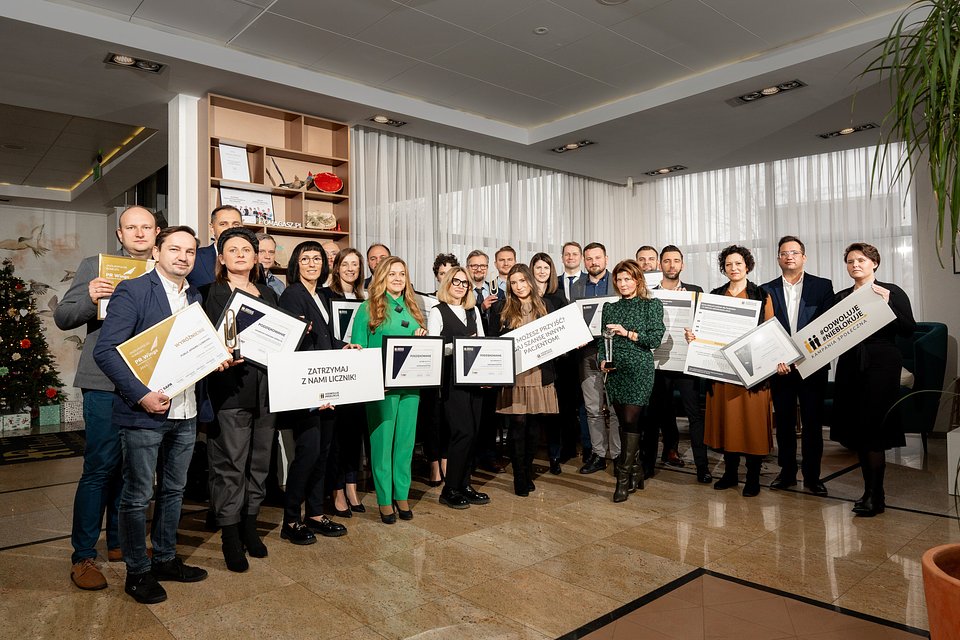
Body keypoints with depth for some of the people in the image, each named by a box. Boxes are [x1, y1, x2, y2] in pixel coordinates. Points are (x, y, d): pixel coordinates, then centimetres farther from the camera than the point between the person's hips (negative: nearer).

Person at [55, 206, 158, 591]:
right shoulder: (94, 267, 2)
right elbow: (62, 318, 0)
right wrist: (89, 298, -19)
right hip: (106, 385, -4)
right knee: (99, 469, -1)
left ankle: (119, 541, 30)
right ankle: (82, 557, 13)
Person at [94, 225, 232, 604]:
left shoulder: (194, 298, 12)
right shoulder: (132, 291, -9)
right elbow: (105, 350, -15)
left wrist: (217, 359, -3)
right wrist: (141, 395, -22)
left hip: (186, 414, 7)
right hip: (144, 413, -6)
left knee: (173, 491, 18)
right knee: (138, 496, 7)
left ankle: (165, 559, 34)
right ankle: (137, 572, 23)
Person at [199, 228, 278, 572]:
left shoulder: (268, 294, 17)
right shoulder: (210, 292, 2)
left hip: (266, 387, 5)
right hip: (230, 387, -5)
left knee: (259, 461, 12)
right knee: (230, 464, 0)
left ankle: (250, 527, 27)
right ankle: (230, 537, 14)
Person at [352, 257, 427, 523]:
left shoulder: (413, 309, 14)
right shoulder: (368, 309, -1)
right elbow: (358, 349, -4)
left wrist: (423, 338, -2)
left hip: (411, 383, 5)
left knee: (406, 440, 10)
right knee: (382, 440, 2)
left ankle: (402, 495, 22)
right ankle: (384, 499, 15)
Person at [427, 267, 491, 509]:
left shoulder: (473, 311, 17)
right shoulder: (437, 312, 0)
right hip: (451, 377, -6)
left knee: (473, 432, 7)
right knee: (463, 431, -9)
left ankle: (464, 484, 20)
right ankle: (450, 489, 6)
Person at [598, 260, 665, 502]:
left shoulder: (651, 305, 1)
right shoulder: (610, 308, 13)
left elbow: (656, 338, -6)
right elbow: (602, 339, 13)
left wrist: (627, 333, -14)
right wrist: (602, 360, -3)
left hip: (639, 370, -5)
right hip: (614, 371, 5)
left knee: (630, 420, -10)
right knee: (625, 422, 8)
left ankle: (623, 478, -4)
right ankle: (636, 472, 21)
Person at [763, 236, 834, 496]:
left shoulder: (822, 286, 5)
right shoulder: (768, 289, 7)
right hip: (779, 365, 1)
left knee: (812, 421, 3)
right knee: (784, 420, 9)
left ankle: (812, 476, 14)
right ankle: (787, 472, 20)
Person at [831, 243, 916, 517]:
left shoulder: (892, 292, 0)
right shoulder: (840, 297, 12)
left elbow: (909, 328, -7)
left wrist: (887, 304, -18)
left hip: (881, 366, -5)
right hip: (850, 367, 5)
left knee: (872, 430, -8)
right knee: (857, 431, 8)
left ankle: (875, 496, 2)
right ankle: (870, 489, 20)